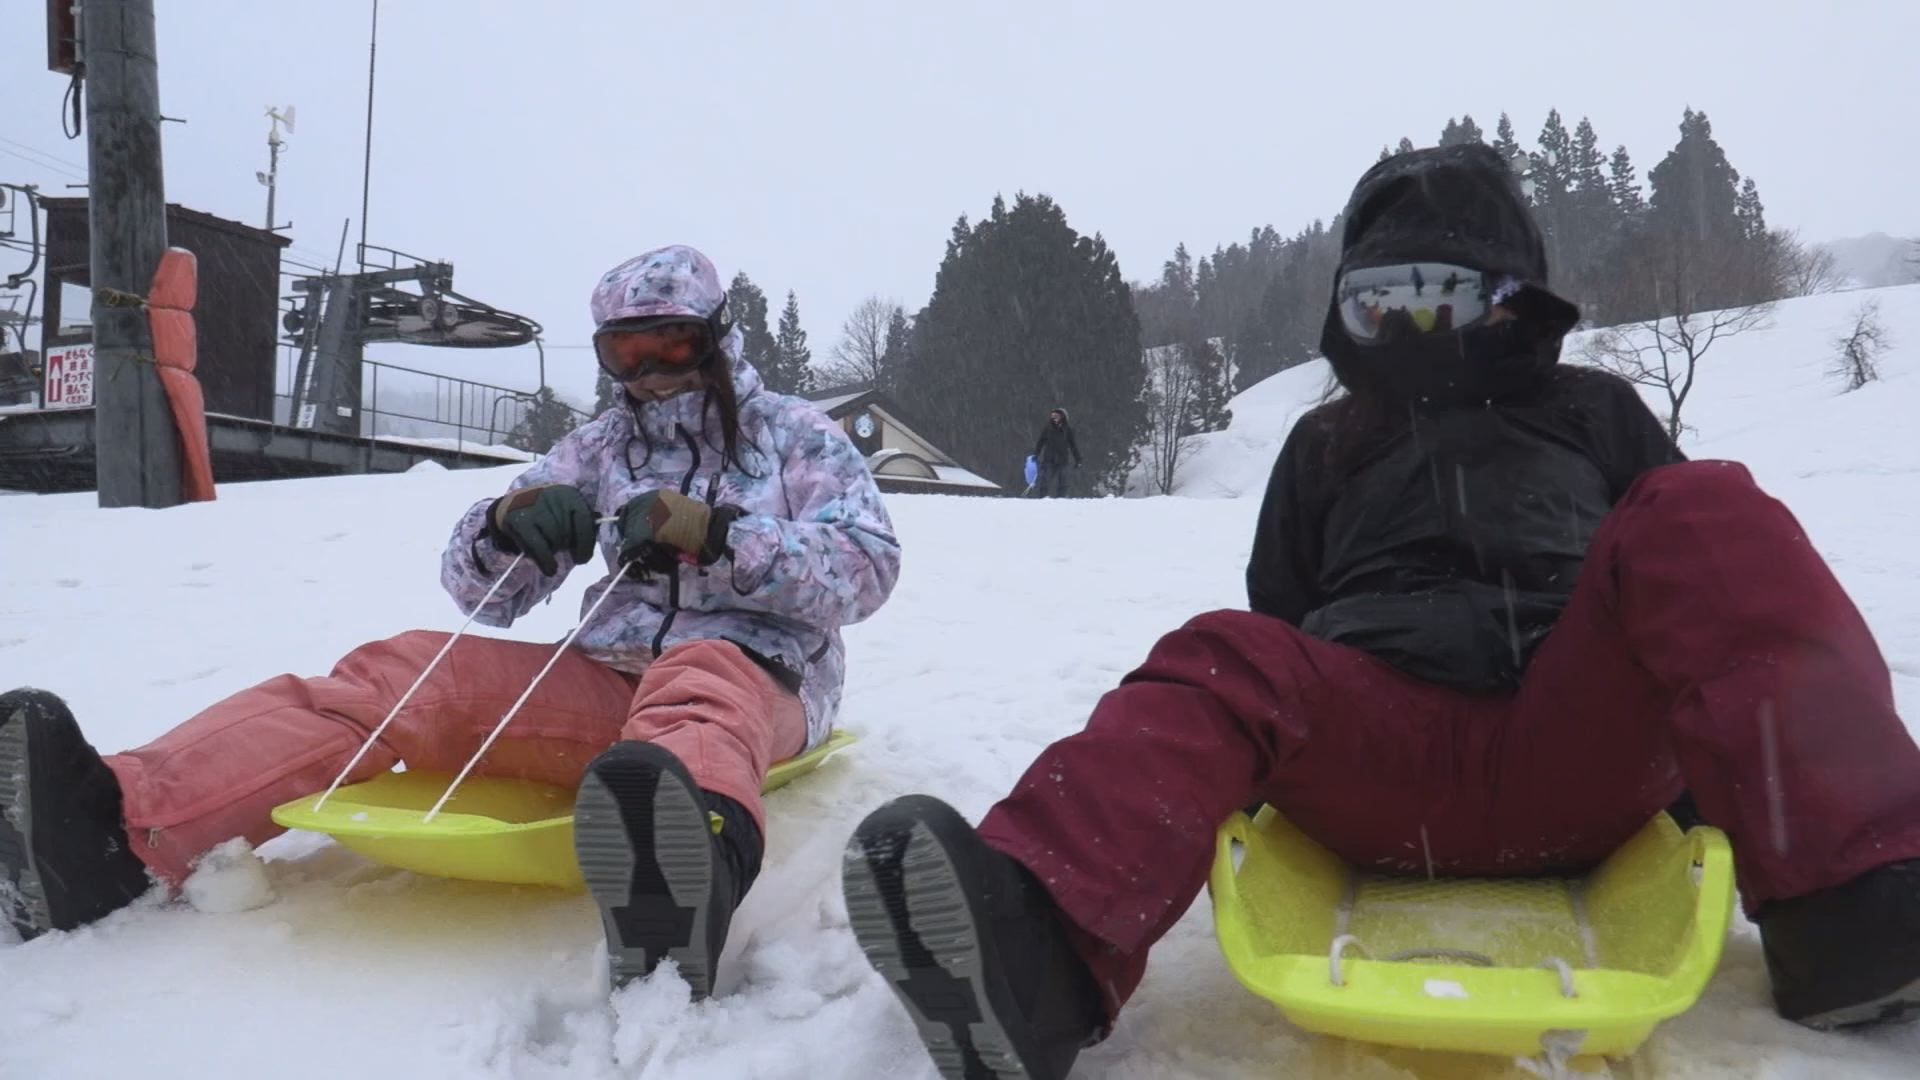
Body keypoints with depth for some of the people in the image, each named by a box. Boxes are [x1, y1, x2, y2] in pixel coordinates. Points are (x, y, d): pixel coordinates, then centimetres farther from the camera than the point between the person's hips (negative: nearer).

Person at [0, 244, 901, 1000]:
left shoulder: (799, 435, 10)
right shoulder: (602, 446, 20)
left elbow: (867, 568, -6)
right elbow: (484, 588, 15)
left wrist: (715, 534, -19)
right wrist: (509, 523, -10)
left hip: (755, 680, -4)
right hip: (607, 683, 5)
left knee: (699, 681, -40)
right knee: (406, 672, -17)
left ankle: (678, 881, -75)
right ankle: (117, 829, -36)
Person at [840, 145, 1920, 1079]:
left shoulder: (1592, 412, 25)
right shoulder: (1326, 445, 26)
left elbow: (1710, 576, 20)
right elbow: (1284, 620, 25)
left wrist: (1698, 766, 7)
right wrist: (1278, 765, 9)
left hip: (1579, 757, 0)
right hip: (1390, 763, 1)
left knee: (1708, 517, -20)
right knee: (1229, 663, -28)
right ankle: (1041, 952, -53)